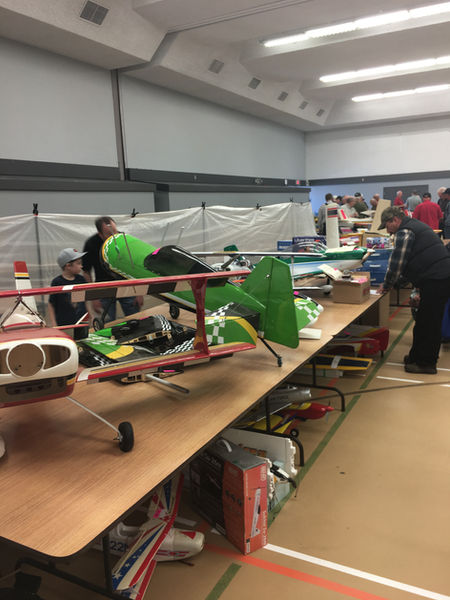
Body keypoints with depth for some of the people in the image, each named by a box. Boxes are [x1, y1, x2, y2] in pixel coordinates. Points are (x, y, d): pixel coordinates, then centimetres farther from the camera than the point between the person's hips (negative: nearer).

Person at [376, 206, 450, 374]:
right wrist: (391, 282, 25)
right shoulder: (416, 225, 24)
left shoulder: (404, 232, -10)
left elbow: (396, 262, -12)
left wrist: (386, 285, 2)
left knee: (425, 323, -3)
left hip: (434, 281, -11)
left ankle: (424, 363, 6)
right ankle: (425, 358, 28)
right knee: (432, 322, 17)